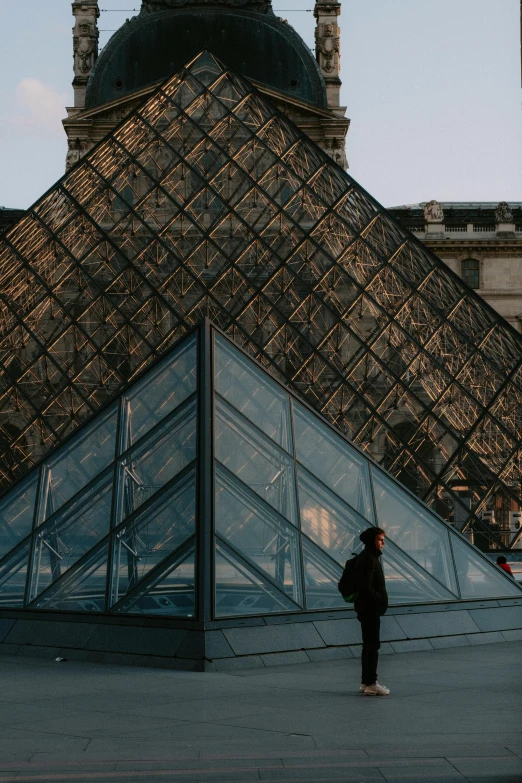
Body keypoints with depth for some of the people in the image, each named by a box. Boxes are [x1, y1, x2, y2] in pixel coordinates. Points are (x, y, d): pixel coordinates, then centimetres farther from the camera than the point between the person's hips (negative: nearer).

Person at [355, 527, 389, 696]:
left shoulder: (371, 558, 16)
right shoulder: (368, 560, -17)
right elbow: (366, 588, -22)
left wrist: (380, 600, 11)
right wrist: (380, 600, -14)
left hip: (370, 609, 11)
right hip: (370, 609, -11)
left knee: (369, 645, 14)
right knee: (372, 645, -6)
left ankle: (366, 682, 21)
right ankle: (370, 684, -3)